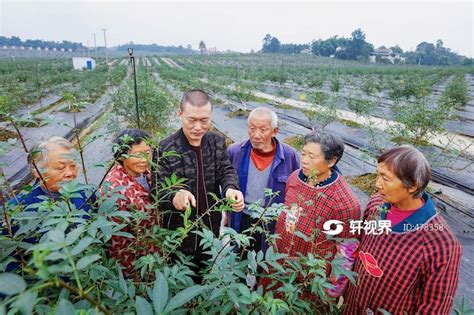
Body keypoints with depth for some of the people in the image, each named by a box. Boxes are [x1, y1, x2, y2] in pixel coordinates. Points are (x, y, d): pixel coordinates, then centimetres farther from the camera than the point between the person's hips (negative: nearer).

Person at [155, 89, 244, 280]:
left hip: (212, 231, 4)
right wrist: (174, 196, -42)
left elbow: (227, 171, -7)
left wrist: (230, 189, -32)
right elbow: (158, 190, -18)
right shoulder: (165, 149, -15)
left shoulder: (218, 142, -3)